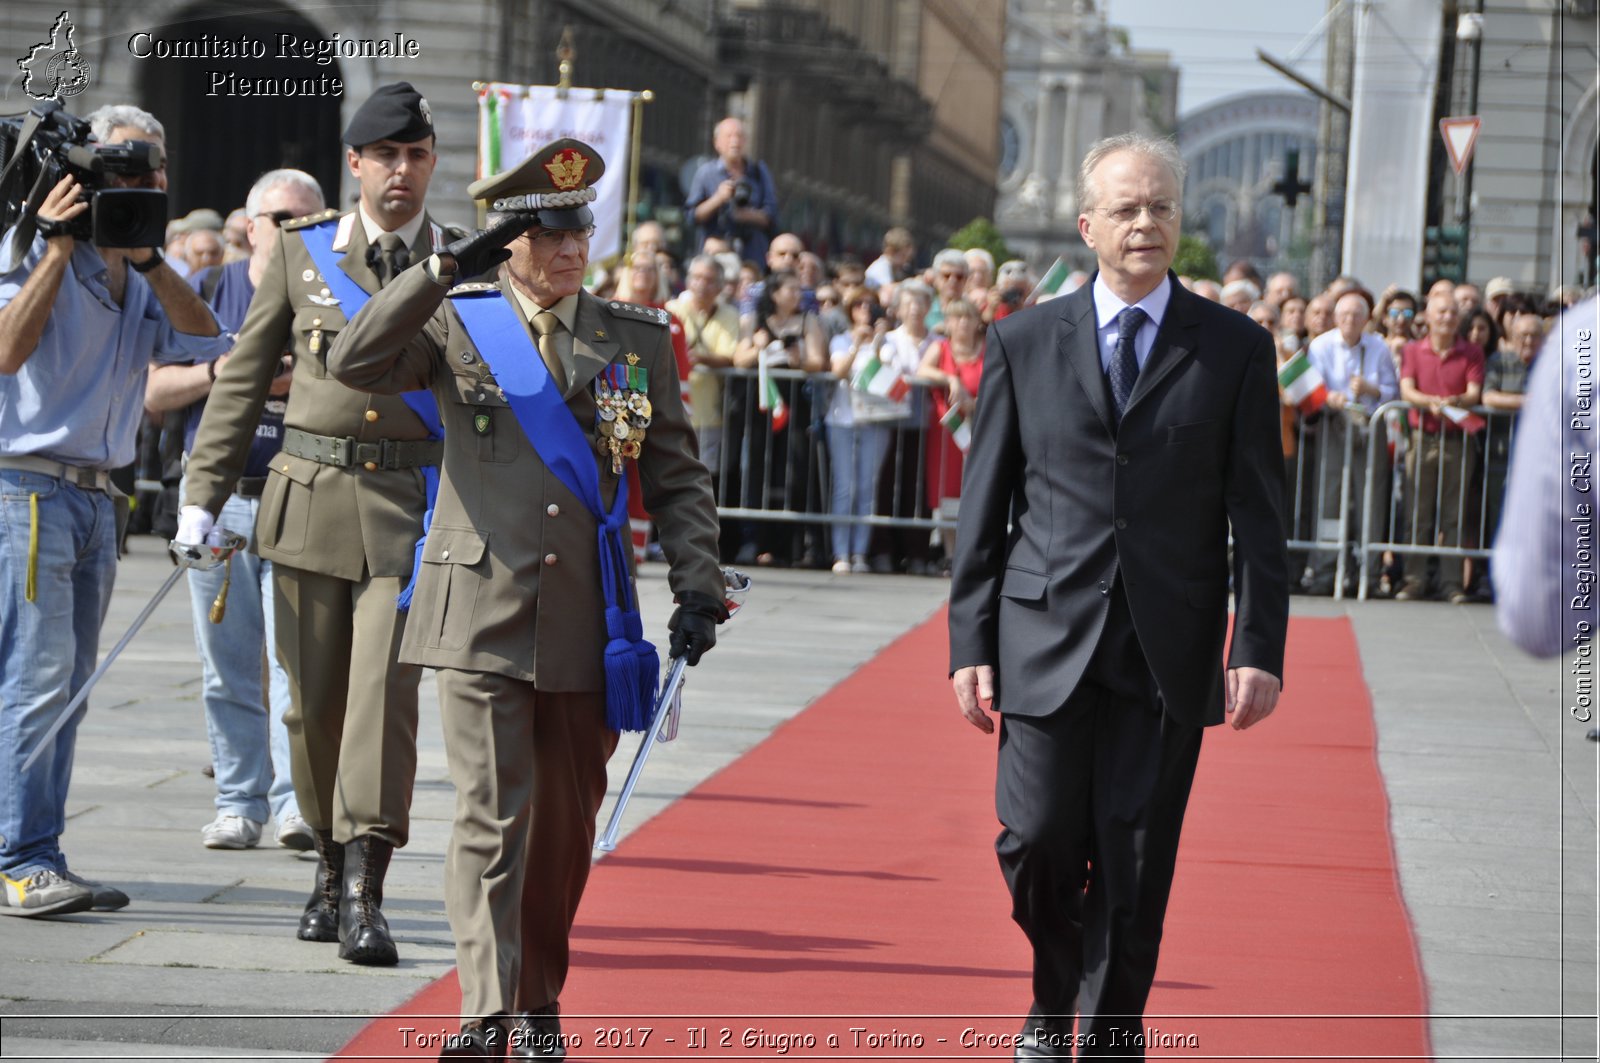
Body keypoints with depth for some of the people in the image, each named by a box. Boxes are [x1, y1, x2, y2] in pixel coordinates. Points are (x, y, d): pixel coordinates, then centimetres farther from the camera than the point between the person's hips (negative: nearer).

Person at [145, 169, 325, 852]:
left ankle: (296, 802, -12)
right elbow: (155, 391, 6)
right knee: (228, 665, 5)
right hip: (218, 498, 2)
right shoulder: (208, 293, 9)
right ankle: (239, 802, 13)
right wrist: (221, 372, -10)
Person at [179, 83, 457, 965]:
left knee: (385, 688, -12)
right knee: (315, 696, 7)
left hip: (413, 505, -2)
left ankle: (365, 894, -12)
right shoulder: (301, 251, 7)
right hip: (310, 496, 2)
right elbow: (245, 375, 11)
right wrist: (203, 492, 6)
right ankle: (331, 865, 25)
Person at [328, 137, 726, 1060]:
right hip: (483, 611, -2)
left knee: (567, 820, 10)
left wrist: (698, 585, 1)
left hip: (589, 620, 3)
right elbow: (356, 363, -13)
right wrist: (446, 270, -17)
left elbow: (678, 477, 12)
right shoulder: (457, 326, 4)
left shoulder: (639, 341, 9)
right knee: (490, 817, -9)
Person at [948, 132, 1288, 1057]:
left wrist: (1260, 650, -4)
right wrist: (972, 644, 2)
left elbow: (1259, 517, 3)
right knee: (1038, 842, -3)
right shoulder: (1024, 344, 7)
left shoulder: (1236, 349, 4)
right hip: (1048, 640, 0)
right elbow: (984, 507, 7)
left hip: (1168, 656, 0)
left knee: (1136, 868, 1)